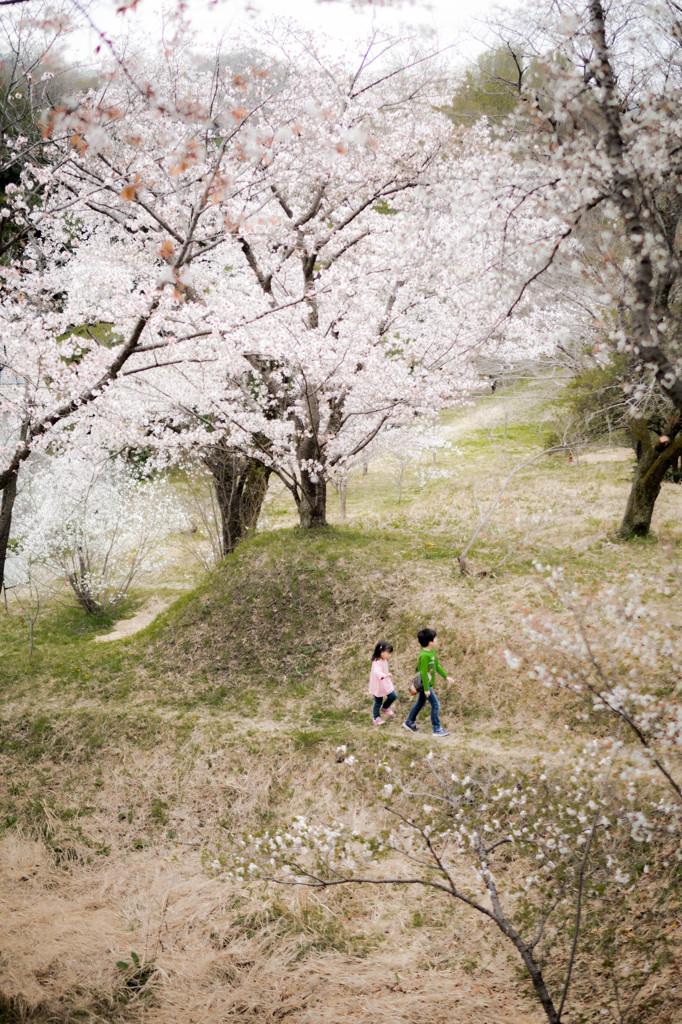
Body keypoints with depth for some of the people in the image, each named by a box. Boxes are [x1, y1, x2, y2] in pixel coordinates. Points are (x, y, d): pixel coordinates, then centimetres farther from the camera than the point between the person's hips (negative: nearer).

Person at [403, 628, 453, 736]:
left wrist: (446, 677, 14)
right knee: (435, 705, -5)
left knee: (420, 703, 22)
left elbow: (437, 666, 15)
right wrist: (426, 689, -21)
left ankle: (409, 722, 36)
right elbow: (423, 673, -24)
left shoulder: (433, 651, 3)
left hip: (428, 683, 10)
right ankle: (437, 729, 2)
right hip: (425, 684, -10)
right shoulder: (424, 655, -26)